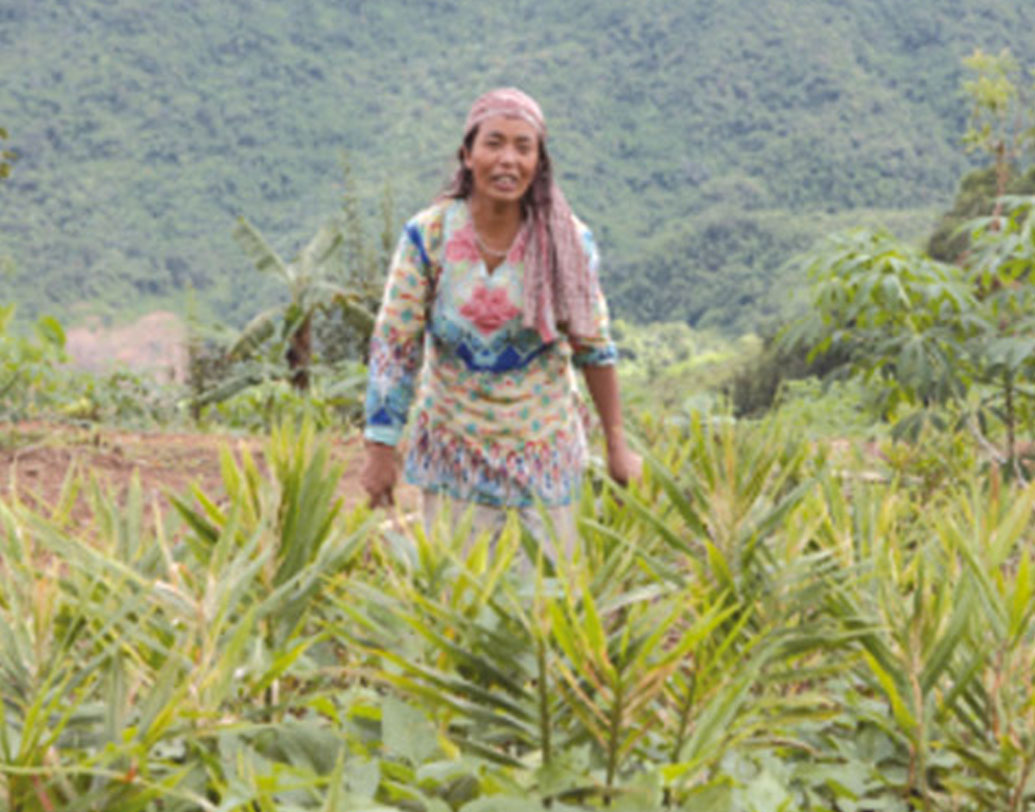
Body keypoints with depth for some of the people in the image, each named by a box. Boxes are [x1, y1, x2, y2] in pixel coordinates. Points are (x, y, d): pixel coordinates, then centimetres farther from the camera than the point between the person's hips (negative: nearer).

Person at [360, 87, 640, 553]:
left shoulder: (567, 242, -8)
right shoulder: (428, 236, -11)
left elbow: (594, 348, 1)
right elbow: (393, 346, -6)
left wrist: (617, 446, 5)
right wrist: (382, 450, -6)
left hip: (545, 453, 1)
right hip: (454, 453, 0)